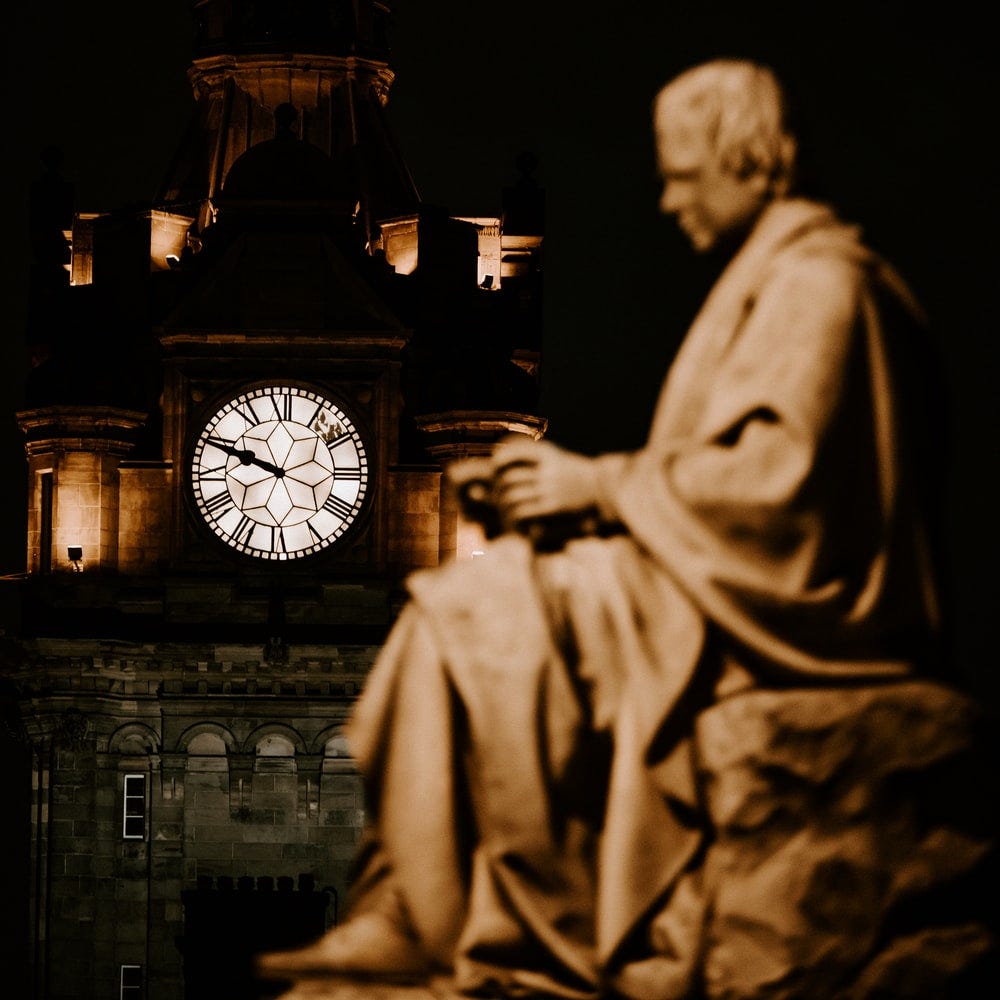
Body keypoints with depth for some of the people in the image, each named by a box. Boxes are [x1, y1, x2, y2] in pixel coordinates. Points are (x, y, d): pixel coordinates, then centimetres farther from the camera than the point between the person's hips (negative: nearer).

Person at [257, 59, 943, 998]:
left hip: (778, 605, -10)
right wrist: (563, 482, 8)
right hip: (728, 582, 10)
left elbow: (773, 469, -22)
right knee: (463, 599, 2)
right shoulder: (775, 276, 22)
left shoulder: (816, 284, -12)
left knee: (486, 617, -17)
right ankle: (403, 918, -6)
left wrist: (602, 486, -12)